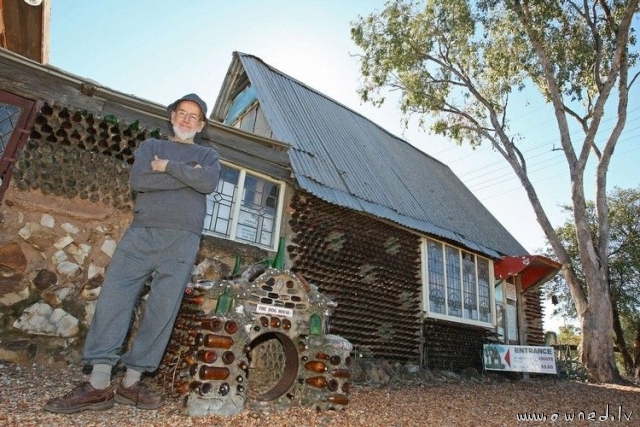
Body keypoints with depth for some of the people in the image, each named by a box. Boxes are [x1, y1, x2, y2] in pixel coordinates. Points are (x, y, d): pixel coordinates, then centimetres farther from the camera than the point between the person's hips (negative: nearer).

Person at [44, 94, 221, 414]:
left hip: (183, 239, -1)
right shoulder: (150, 145, 21)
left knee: (162, 309, -5)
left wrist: (168, 167, -3)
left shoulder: (207, 155, 19)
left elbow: (209, 183, -6)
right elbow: (138, 180, -1)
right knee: (113, 297, -9)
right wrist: (187, 175, -3)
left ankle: (131, 383, 4)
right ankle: (98, 385, -3)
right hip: (141, 233, 1)